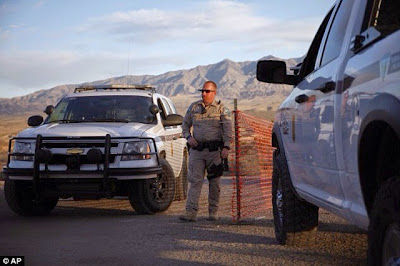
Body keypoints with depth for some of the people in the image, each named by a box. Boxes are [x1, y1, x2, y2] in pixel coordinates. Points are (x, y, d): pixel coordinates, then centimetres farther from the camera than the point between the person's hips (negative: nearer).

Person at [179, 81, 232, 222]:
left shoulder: (221, 109, 3)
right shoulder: (193, 107, 11)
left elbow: (228, 129, -3)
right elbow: (185, 124, 20)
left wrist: (226, 147, -13)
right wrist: (188, 137, 1)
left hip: (214, 150, -2)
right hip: (196, 150, 2)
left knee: (214, 182, 5)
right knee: (195, 180, -6)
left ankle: (213, 211, 15)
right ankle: (191, 212, -12)